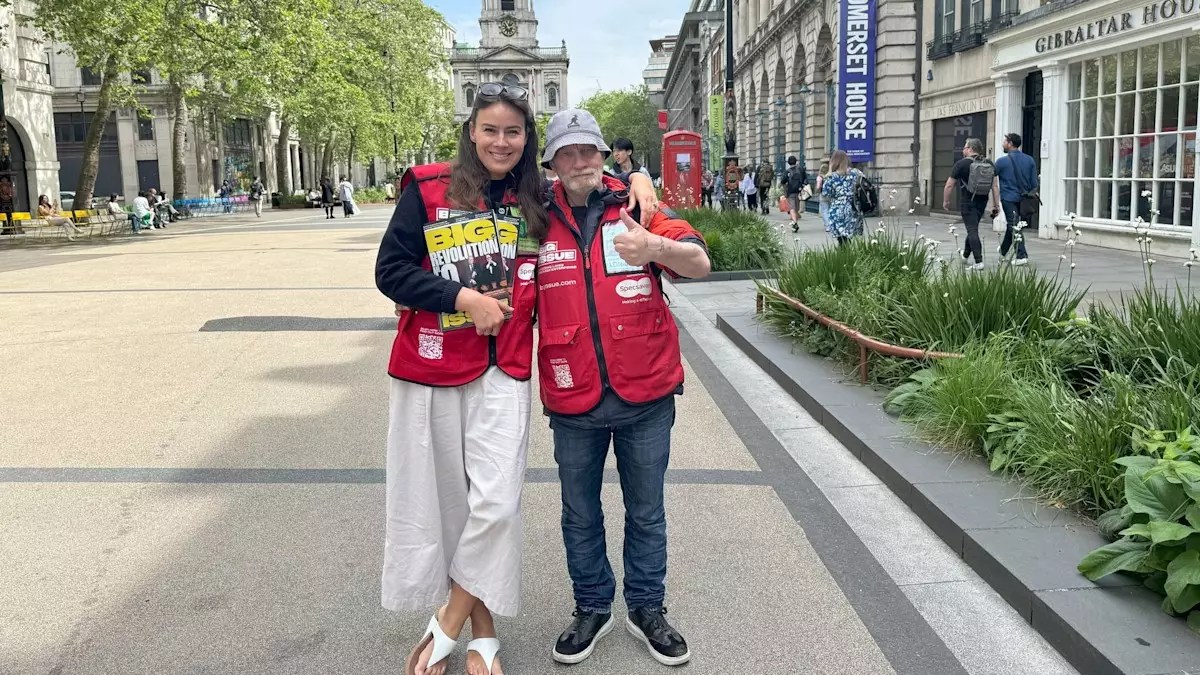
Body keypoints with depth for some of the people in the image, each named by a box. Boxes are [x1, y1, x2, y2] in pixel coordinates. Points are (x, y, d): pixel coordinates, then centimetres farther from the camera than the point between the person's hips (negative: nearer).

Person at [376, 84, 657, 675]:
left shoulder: (538, 200, 6)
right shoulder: (428, 189, -2)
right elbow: (390, 270, -6)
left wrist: (635, 179, 3)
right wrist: (465, 299, -14)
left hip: (503, 372, 1)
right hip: (430, 368, -1)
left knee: (496, 501, -9)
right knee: (437, 498, 6)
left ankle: (450, 627, 13)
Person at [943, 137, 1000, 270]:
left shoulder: (962, 163, -8)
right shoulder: (990, 164, 7)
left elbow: (949, 185, -5)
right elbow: (995, 186, 5)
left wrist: (945, 201, 8)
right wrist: (996, 205, 8)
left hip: (967, 202, -6)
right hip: (982, 202, 6)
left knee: (972, 230, -8)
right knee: (973, 228, 20)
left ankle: (979, 262, -16)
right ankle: (965, 256, 36)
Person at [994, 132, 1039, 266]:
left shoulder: (1002, 161, -9)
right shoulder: (1029, 160, 5)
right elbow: (1034, 183, 7)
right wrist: (1032, 195, 18)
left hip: (1008, 198, -6)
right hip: (1024, 198, 6)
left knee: (1014, 226, -6)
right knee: (1011, 225, 21)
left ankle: (1022, 256, -14)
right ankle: (1003, 250, 38)